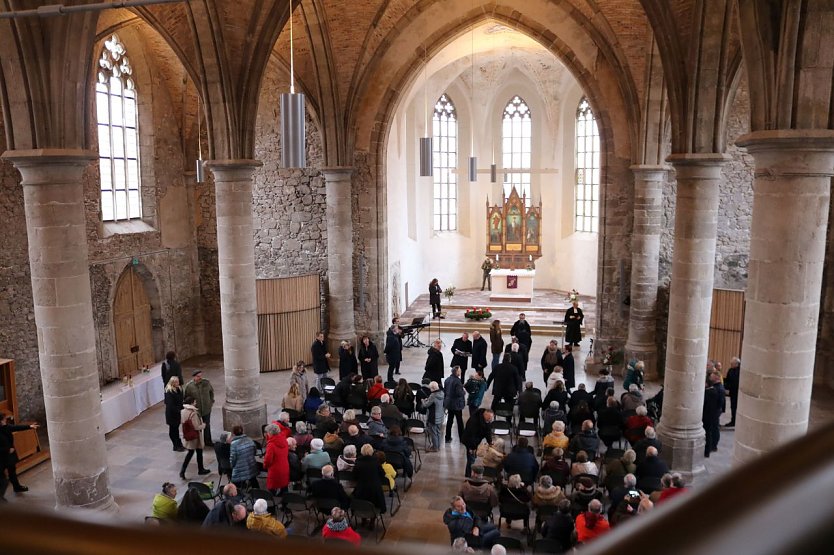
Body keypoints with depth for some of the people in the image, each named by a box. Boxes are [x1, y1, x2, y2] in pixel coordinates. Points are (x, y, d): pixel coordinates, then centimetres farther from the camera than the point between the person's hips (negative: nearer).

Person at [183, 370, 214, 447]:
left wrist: (211, 401, 8)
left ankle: (207, 441, 33)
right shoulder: (189, 386, -16)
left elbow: (211, 391, 10)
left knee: (207, 426, 16)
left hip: (206, 409, 3)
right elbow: (185, 397, -4)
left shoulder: (207, 382, -8)